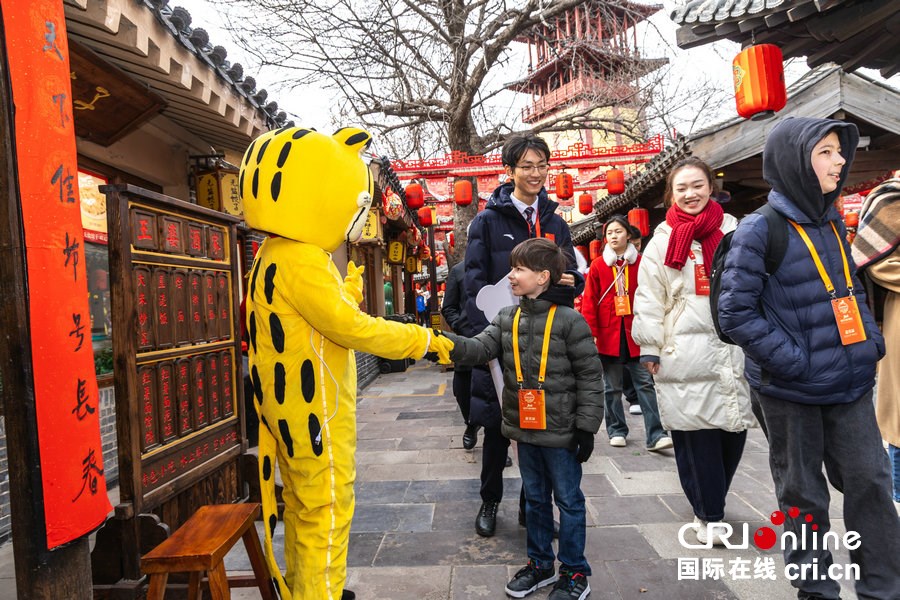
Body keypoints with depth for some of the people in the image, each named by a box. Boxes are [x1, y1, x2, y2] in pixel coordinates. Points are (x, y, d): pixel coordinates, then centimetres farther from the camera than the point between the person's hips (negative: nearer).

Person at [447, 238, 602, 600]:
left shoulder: (569, 319, -13)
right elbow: (480, 349, -8)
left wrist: (587, 426, -12)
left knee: (568, 501, 11)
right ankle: (539, 564, 38)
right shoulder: (507, 318, 3)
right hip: (524, 429, 6)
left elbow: (590, 376, -11)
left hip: (561, 432, -5)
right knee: (534, 499, 20)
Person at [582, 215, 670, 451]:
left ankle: (655, 435, 2)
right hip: (608, 335, 0)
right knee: (612, 387, 9)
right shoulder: (597, 266, 2)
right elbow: (589, 302, 0)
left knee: (645, 383, -1)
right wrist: (591, 333, -6)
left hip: (636, 334, 0)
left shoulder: (640, 263, 4)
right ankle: (616, 431, 22)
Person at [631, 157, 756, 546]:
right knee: (696, 437, 0)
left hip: (734, 352, 4)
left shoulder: (733, 232, 11)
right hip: (685, 355, -3)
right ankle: (709, 515, 17)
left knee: (733, 432, 9)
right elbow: (648, 299, -1)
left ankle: (711, 503, 32)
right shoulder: (663, 240, 2)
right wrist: (650, 349, -6)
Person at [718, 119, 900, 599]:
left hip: (851, 382, 6)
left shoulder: (832, 221, 7)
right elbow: (735, 312, -17)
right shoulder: (759, 230, -14)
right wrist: (793, 362, -20)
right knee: (803, 494, 10)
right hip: (791, 390, -6)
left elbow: (850, 290, 19)